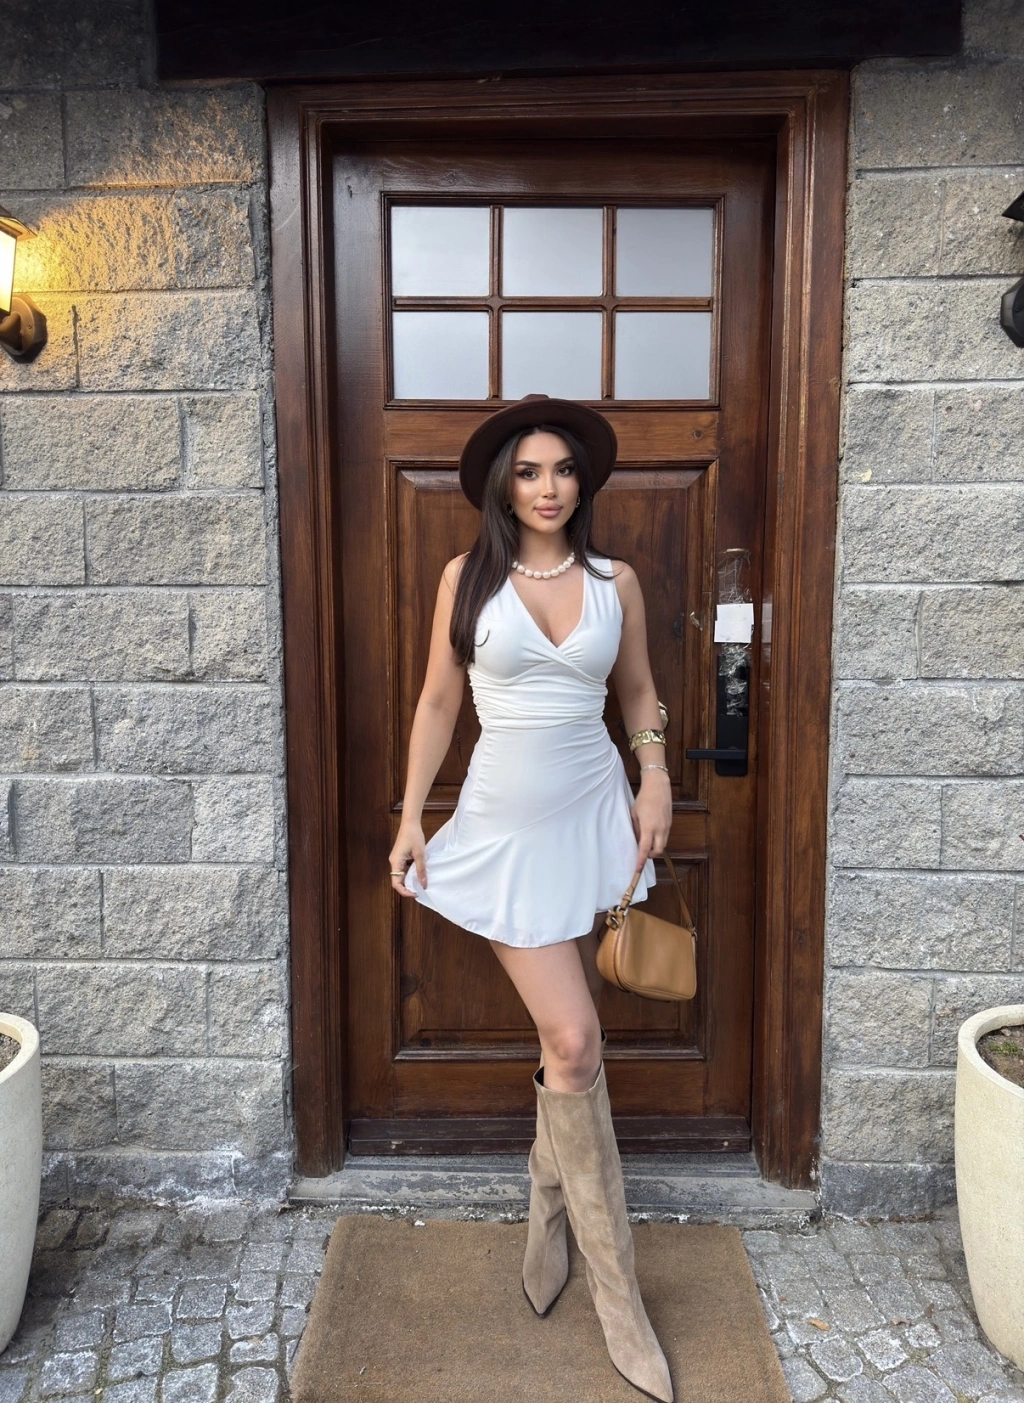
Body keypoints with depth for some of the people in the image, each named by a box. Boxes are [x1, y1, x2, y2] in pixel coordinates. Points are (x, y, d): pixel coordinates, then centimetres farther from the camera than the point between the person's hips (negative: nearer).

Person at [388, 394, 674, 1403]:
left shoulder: (616, 582, 4)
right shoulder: (467, 578, -1)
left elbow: (637, 693, 14)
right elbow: (437, 702, 3)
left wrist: (655, 782, 0)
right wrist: (411, 817, 1)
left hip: (593, 815, 3)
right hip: (504, 825, -2)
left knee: (566, 1034, 11)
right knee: (576, 1044, -6)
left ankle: (549, 1204, 38)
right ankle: (615, 1285, 11)